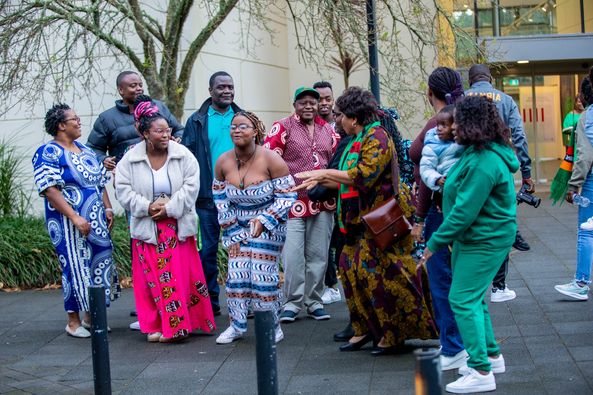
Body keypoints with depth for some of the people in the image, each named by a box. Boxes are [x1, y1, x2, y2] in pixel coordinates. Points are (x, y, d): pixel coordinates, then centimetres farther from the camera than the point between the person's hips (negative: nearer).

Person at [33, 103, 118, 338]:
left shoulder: (85, 150, 15)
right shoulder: (49, 153, -10)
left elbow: (101, 183, 19)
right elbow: (50, 189, -19)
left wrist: (108, 209, 6)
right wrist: (75, 218, -23)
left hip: (97, 222, 7)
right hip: (69, 224, -7)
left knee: (100, 264, 9)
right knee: (75, 267, -3)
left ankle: (90, 316, 22)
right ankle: (73, 321, 9)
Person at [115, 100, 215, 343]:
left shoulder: (184, 155, -3)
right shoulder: (130, 160, -3)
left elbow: (191, 186, -7)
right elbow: (124, 192, -5)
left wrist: (170, 208, -14)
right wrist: (148, 207, -16)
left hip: (178, 226, 0)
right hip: (146, 227, 0)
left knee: (182, 275, 0)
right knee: (152, 278, 2)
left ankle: (184, 323, 11)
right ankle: (155, 326, 11)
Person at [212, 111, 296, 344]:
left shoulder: (270, 160, -18)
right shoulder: (223, 161, -4)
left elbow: (287, 195, -15)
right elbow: (219, 195, 10)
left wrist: (264, 221, -22)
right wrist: (230, 226, 4)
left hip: (268, 226, -4)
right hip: (238, 226, 4)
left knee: (264, 276, -5)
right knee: (236, 274, 0)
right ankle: (237, 325, 14)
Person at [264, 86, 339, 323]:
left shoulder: (328, 129, 14)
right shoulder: (282, 128, -1)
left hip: (323, 203, 4)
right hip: (293, 203, -4)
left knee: (318, 254, 8)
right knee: (293, 256, -6)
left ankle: (314, 301, 18)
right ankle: (292, 303, 6)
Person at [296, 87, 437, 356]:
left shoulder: (376, 137, -14)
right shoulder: (358, 140, 16)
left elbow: (364, 175, -26)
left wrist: (326, 173, -19)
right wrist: (318, 180, 18)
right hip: (363, 220, 10)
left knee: (380, 274, -7)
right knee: (352, 268, 11)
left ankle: (394, 335, 3)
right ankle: (366, 329, 20)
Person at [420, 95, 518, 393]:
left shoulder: (483, 163, -25)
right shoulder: (479, 152, 8)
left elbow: (464, 211, -25)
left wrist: (435, 242, -19)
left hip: (485, 241, -10)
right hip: (473, 236, 10)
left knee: (463, 300, -8)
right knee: (473, 298, 18)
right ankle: (491, 355, 31)